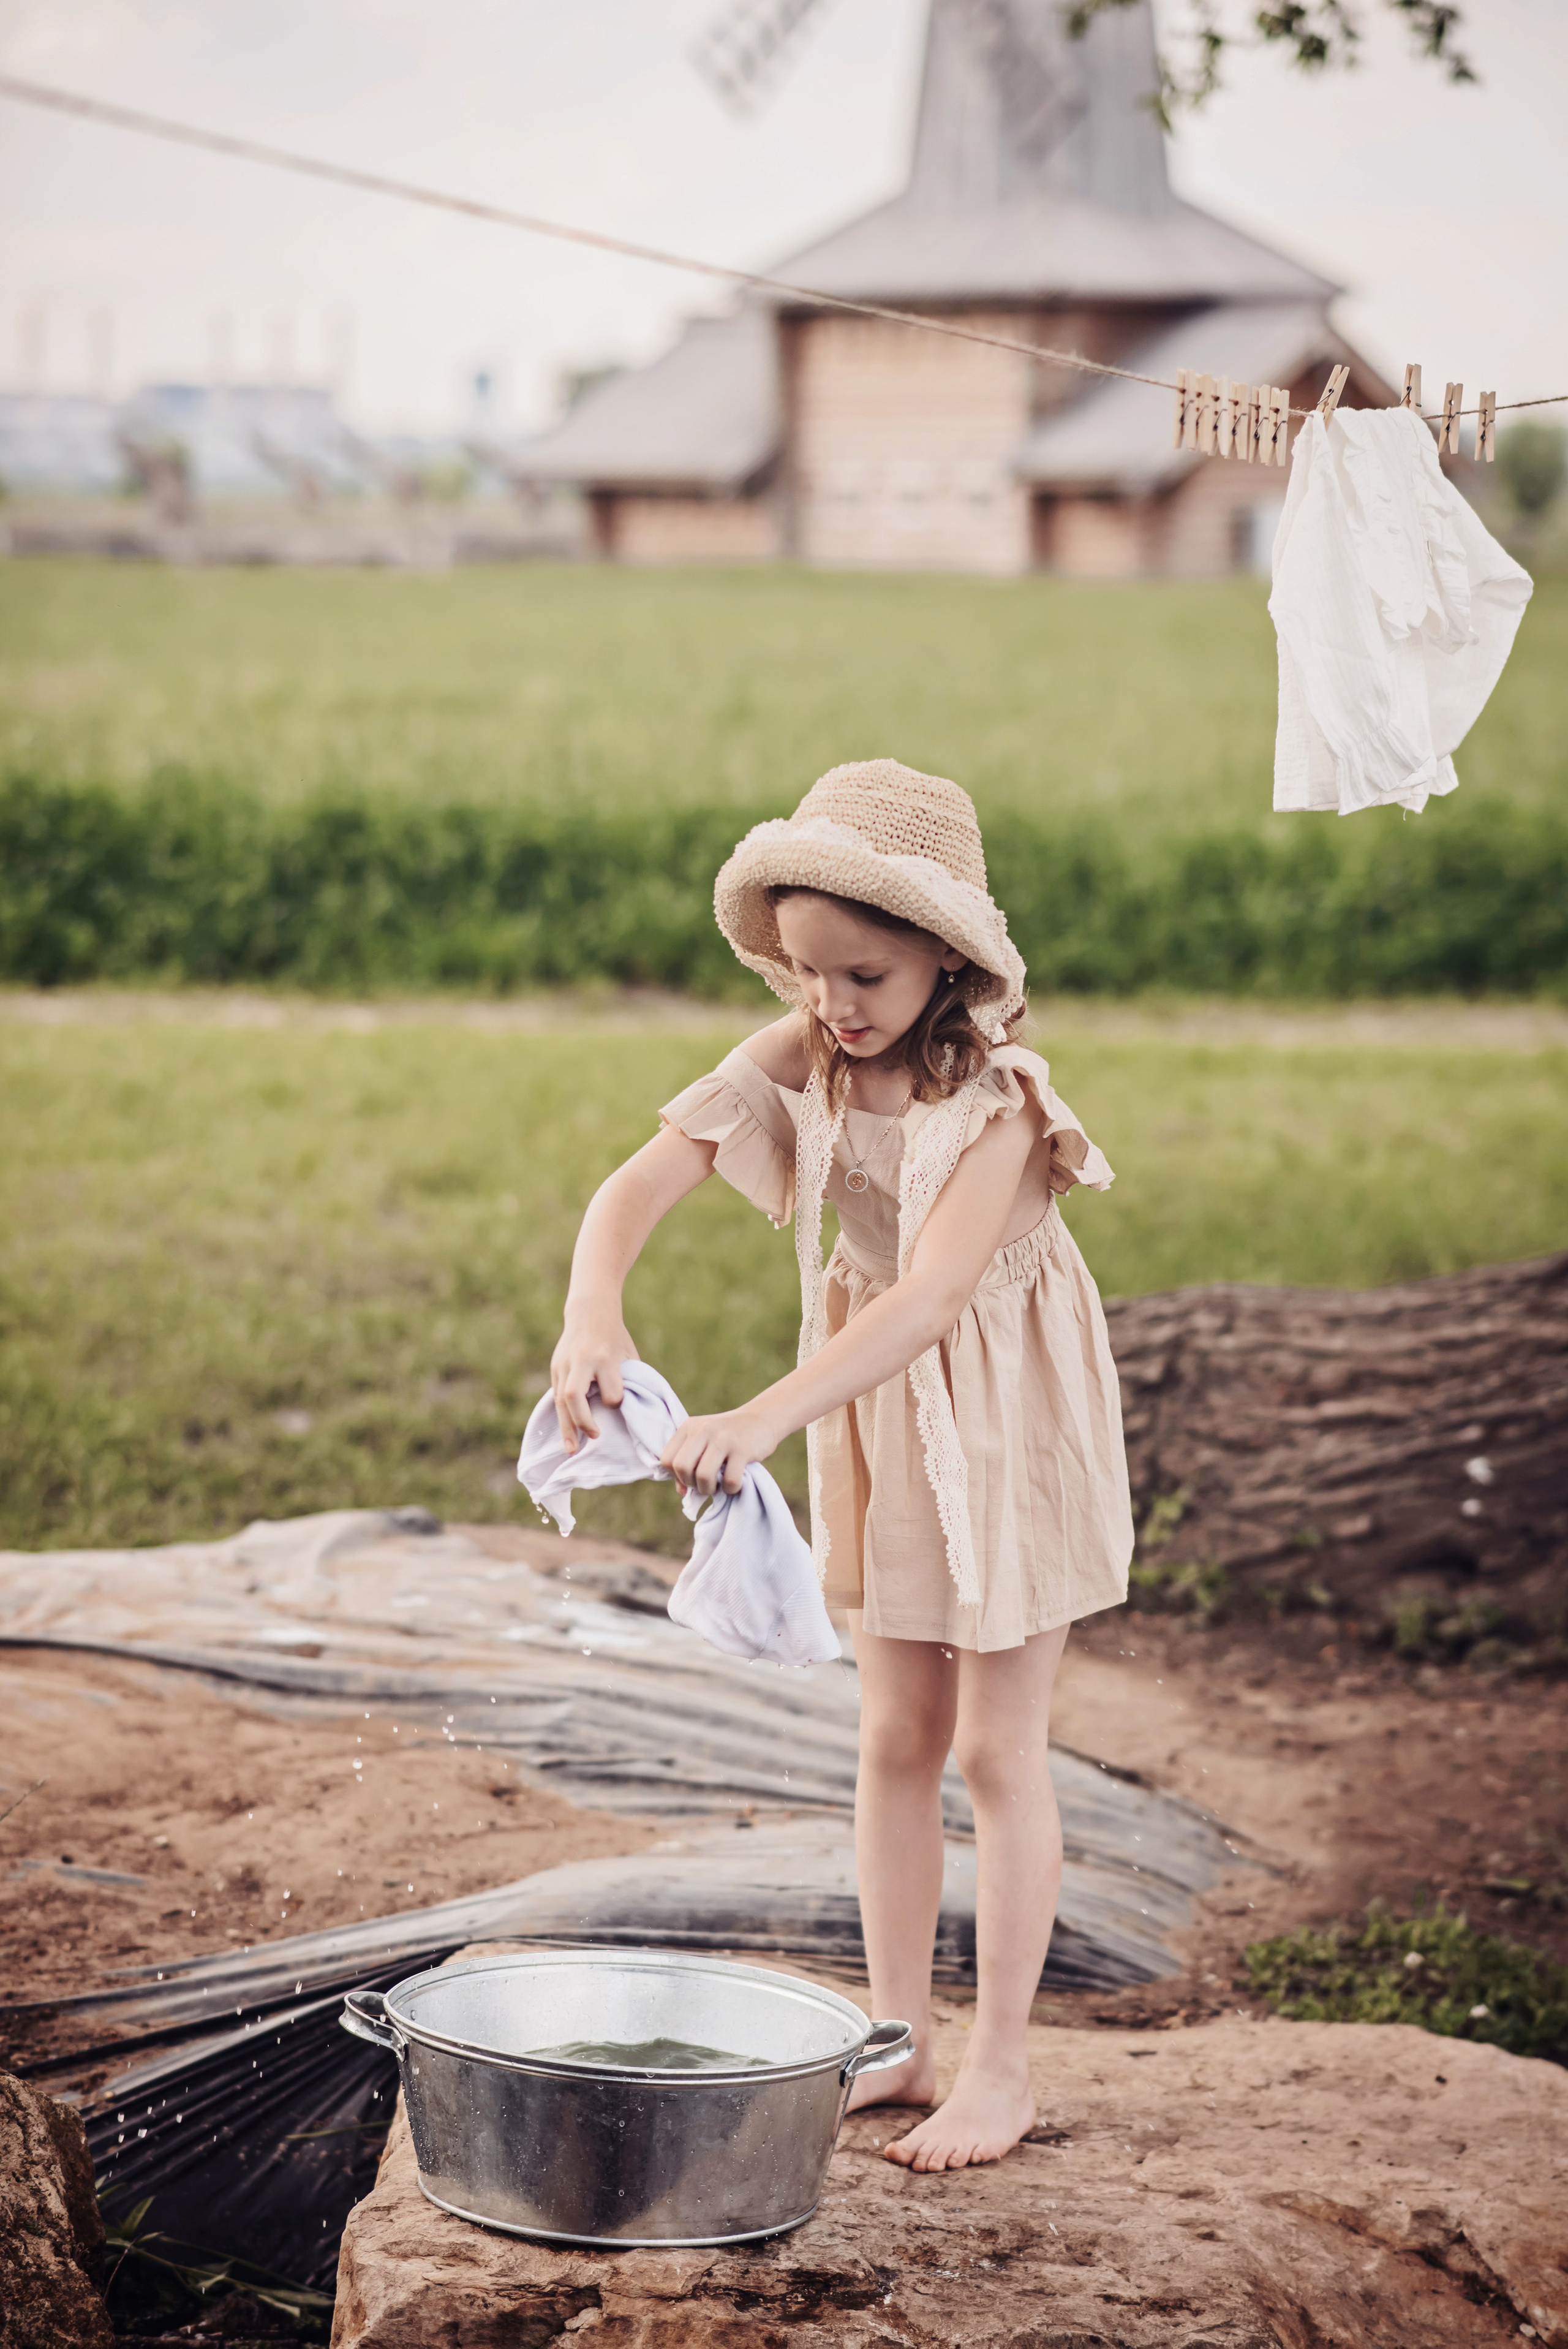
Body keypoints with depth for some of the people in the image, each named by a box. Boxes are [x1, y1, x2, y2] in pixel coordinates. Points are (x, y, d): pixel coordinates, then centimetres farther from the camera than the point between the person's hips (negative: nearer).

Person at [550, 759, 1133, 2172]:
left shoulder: (995, 1102, -29)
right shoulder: (797, 1062, -13)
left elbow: (929, 1296, -42)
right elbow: (641, 1182, -22)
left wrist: (764, 1418, -54)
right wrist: (593, 1315, -43)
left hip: (1007, 1422, -5)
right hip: (875, 1412, 5)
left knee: (996, 1748, 2)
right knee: (896, 1737, 12)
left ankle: (1001, 2069, 13)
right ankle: (898, 2038, 22)